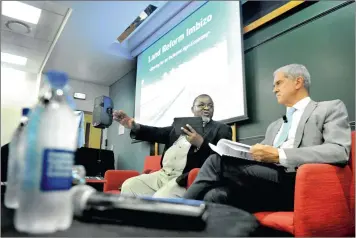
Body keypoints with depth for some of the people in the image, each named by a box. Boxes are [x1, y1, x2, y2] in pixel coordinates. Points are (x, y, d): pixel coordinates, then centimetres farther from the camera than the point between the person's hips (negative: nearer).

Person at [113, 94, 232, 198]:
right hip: (163, 174, 6)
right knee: (129, 185, -5)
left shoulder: (221, 129, 6)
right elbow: (158, 133, 7)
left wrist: (201, 143, -21)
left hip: (187, 179, -5)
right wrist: (134, 127, -8)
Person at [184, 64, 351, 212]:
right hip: (265, 181, 6)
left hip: (295, 183, -6)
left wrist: (279, 155, -17)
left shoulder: (331, 108, 9)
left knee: (217, 161, -20)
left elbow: (340, 151, -9)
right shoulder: (274, 126, 29)